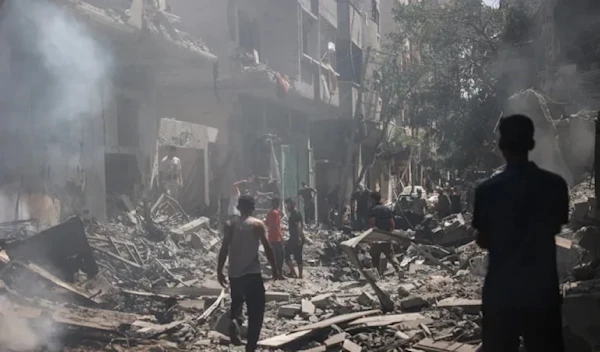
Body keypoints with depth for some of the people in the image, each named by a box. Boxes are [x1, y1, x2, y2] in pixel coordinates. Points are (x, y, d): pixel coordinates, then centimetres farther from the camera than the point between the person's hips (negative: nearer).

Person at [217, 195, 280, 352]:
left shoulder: (230, 224, 2)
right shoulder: (257, 224, -4)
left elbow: (224, 249, -1)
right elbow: (267, 248, -5)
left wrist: (219, 271, 6)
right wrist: (275, 268, 5)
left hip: (234, 273, 3)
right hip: (253, 273, -3)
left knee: (237, 301, 24)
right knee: (255, 310, 6)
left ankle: (235, 320, -7)